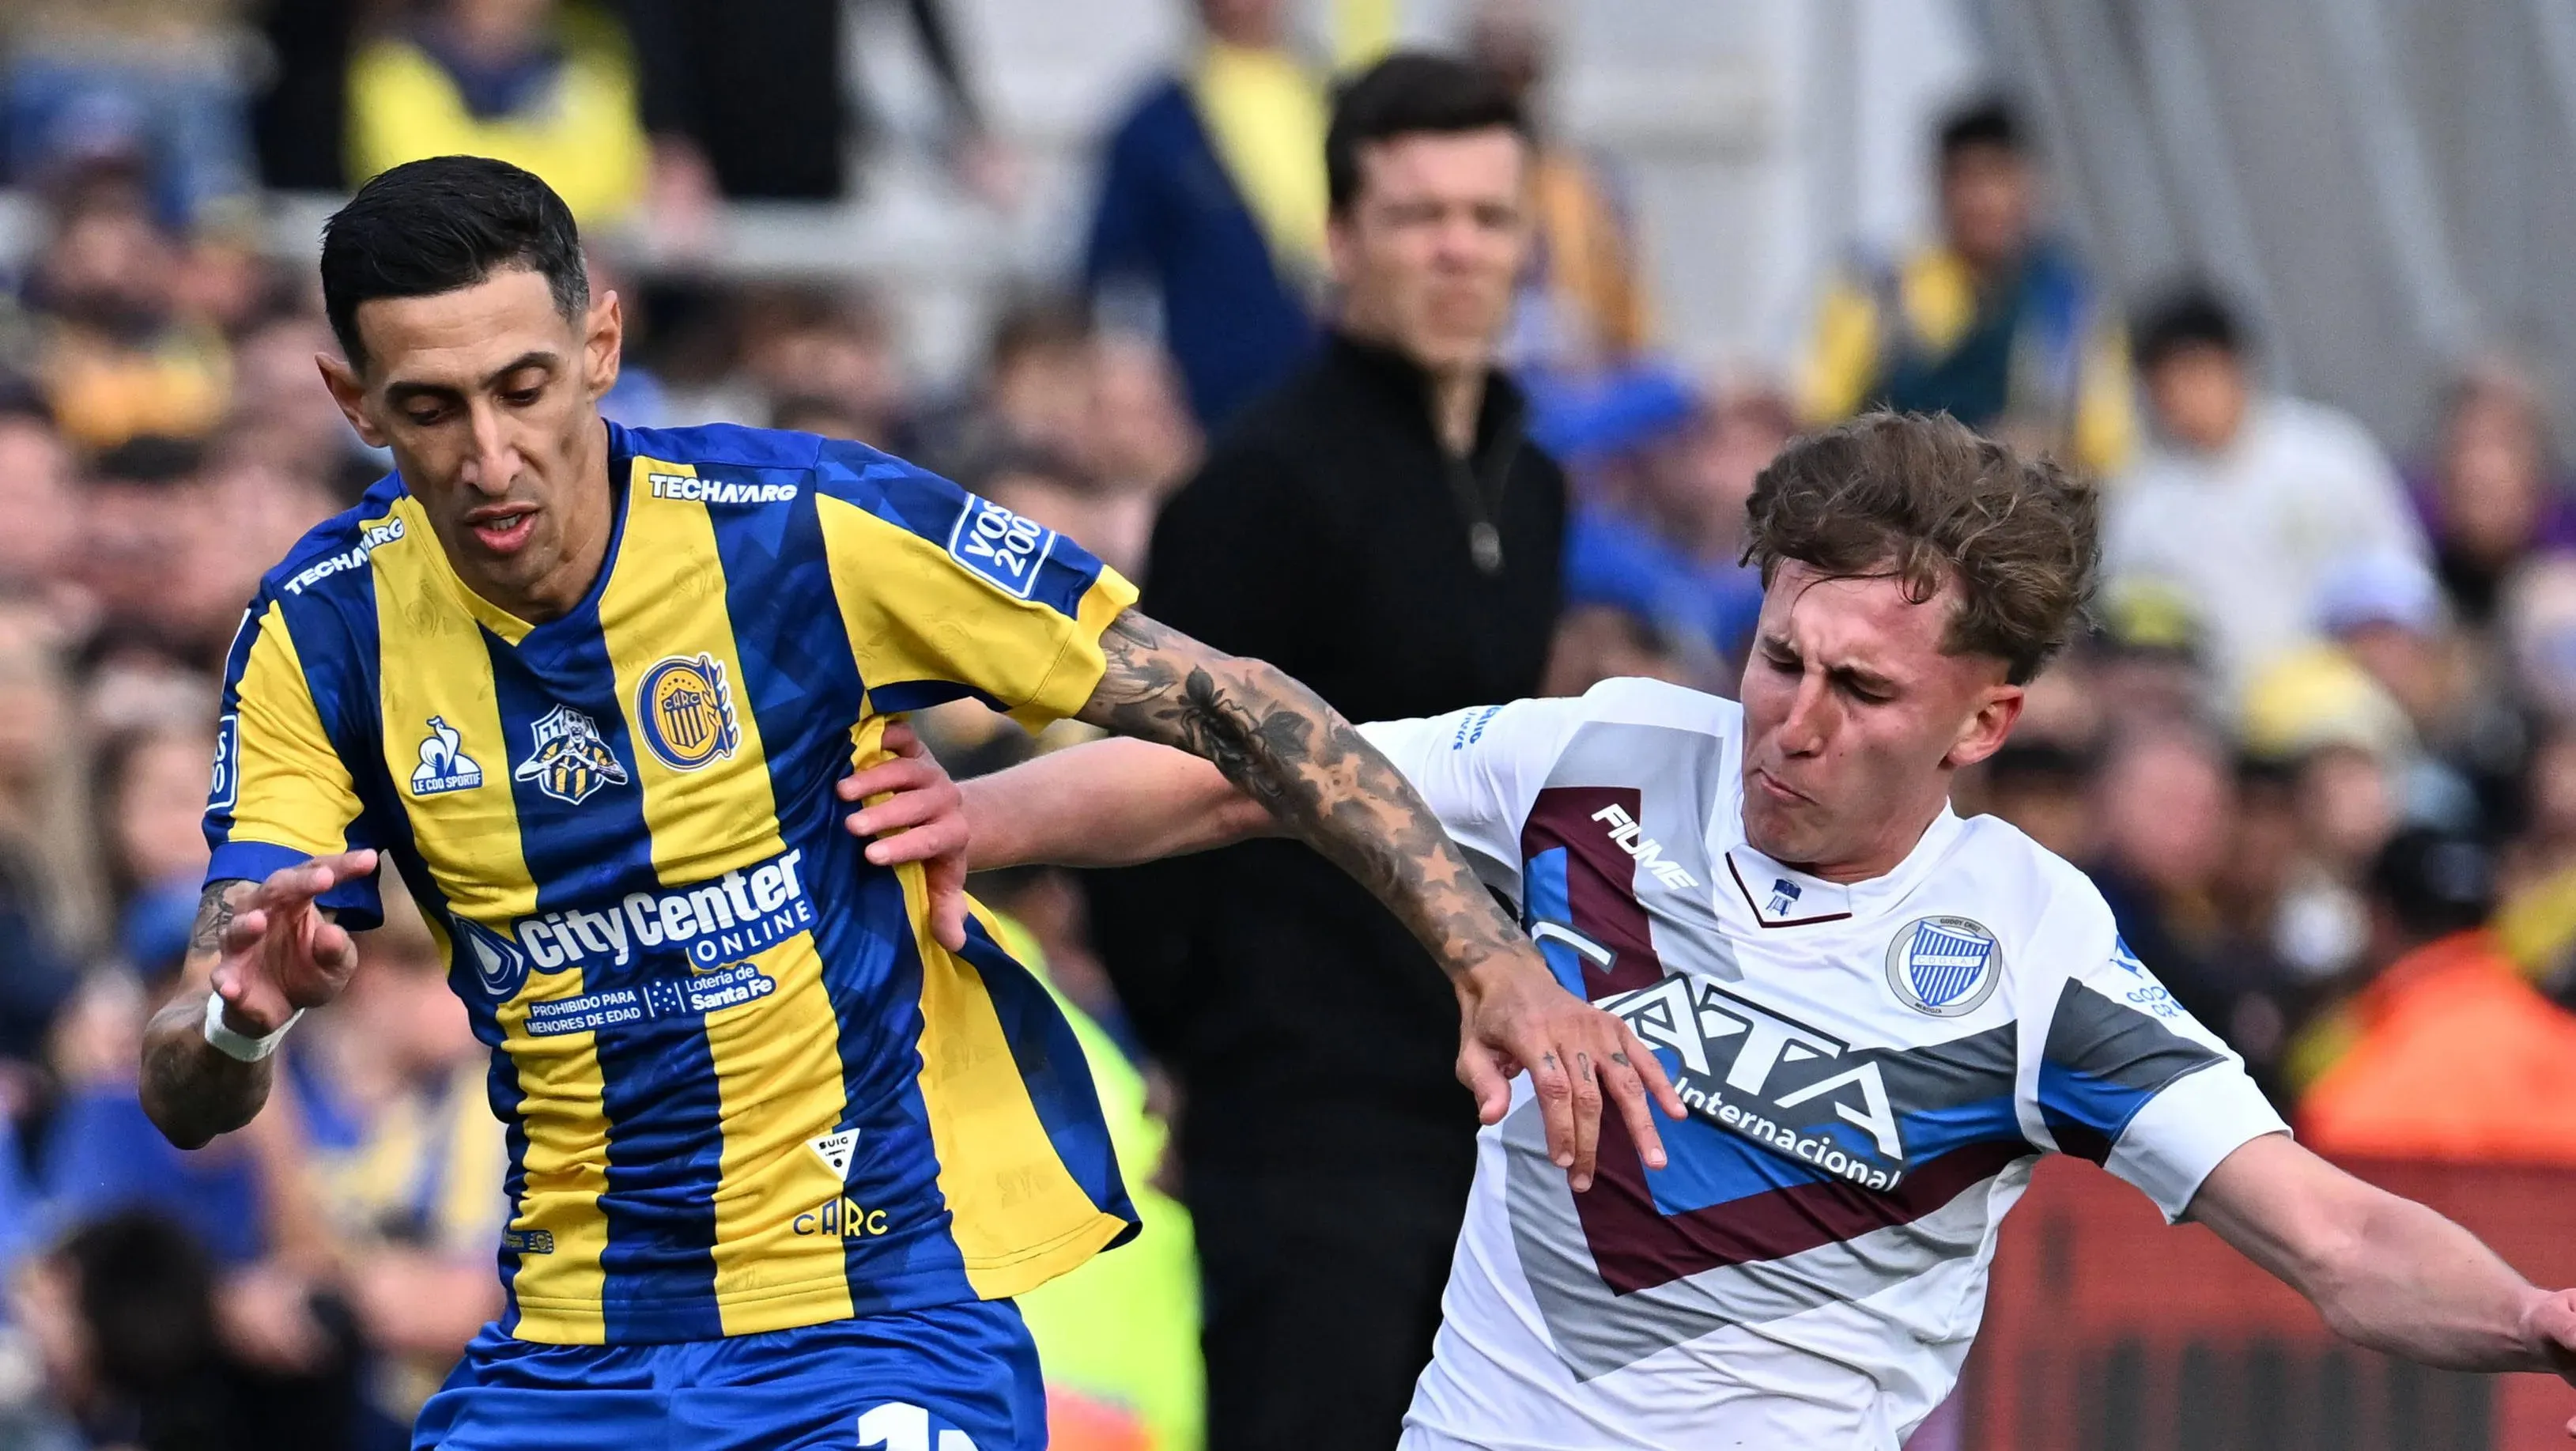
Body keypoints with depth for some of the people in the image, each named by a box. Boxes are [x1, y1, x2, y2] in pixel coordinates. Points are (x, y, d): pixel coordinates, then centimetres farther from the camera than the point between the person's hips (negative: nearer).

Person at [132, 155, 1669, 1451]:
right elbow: (189, 1103, -8)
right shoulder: (322, 637, -6)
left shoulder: (809, 527, -15)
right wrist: (235, 1014, -33)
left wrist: (1492, 961, -16)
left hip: (892, 1306, -4)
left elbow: (1221, 703, -8)